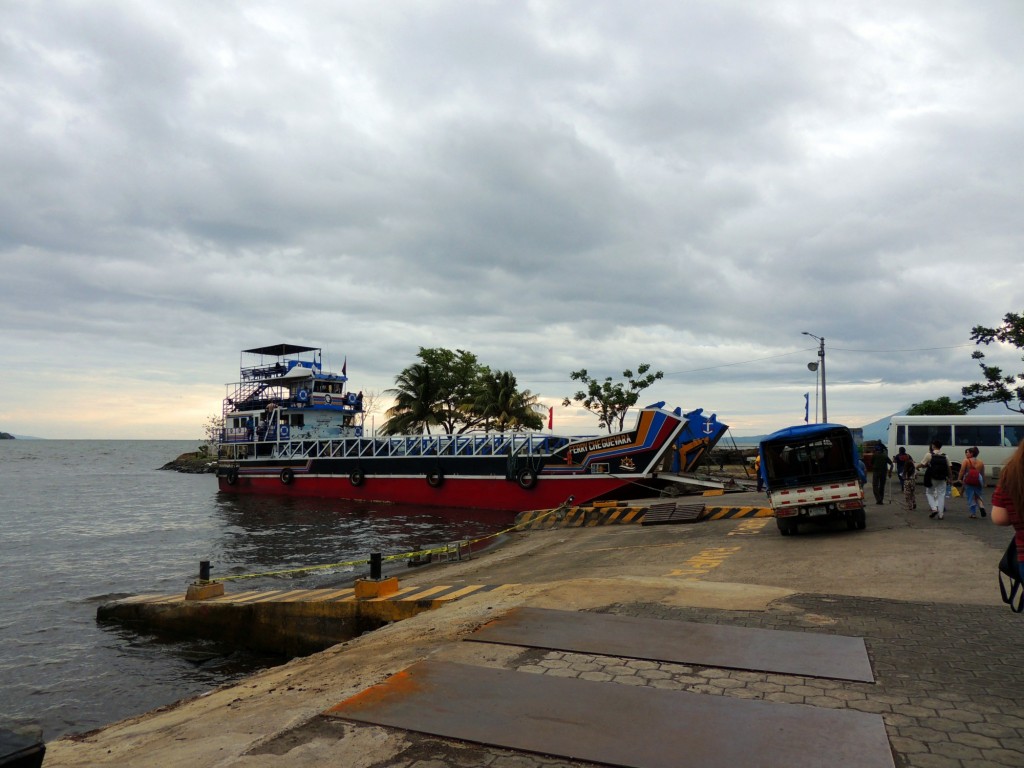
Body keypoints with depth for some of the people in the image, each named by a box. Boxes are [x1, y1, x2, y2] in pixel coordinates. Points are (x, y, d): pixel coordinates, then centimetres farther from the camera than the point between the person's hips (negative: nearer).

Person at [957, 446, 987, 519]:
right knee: (978, 496, 22)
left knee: (971, 498, 4)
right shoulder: (981, 462, 7)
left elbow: (962, 471, -12)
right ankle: (981, 506, -4)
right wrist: (983, 483, 18)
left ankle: (973, 513, 6)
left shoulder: (966, 461, -6)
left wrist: (959, 479, -5)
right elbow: (983, 474, 11)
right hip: (978, 482, 4)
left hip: (969, 482, -4)